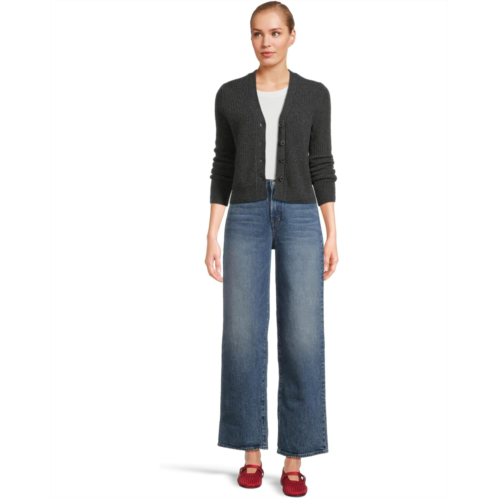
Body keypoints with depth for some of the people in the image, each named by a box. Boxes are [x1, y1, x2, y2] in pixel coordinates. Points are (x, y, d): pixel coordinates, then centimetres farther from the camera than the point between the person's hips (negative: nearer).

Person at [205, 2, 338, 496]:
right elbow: (223, 168, 8)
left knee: (302, 340, -5)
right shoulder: (229, 95, 9)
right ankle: (251, 451, 15)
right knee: (243, 339, -3)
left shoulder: (315, 94, 8)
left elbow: (321, 167, 8)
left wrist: (332, 236, 1)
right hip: (246, 221, 1)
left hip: (300, 221, 0)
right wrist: (212, 237, 2)